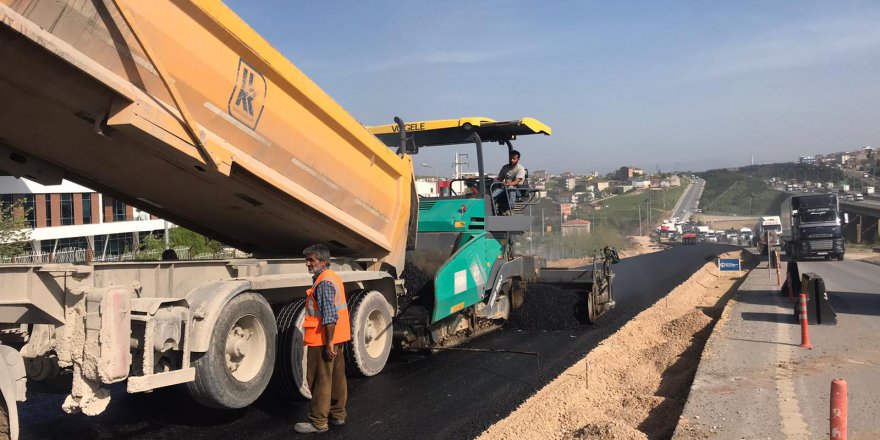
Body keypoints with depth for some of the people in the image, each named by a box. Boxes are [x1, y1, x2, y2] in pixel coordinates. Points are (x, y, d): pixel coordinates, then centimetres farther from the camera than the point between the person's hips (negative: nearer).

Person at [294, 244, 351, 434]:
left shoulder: (323, 283, -18)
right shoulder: (334, 277, 13)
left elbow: (329, 316, -24)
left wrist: (329, 343, -23)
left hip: (324, 340, -10)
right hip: (338, 339, 10)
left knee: (320, 381, -2)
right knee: (337, 378, 16)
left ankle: (318, 422, 5)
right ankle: (338, 415, 26)